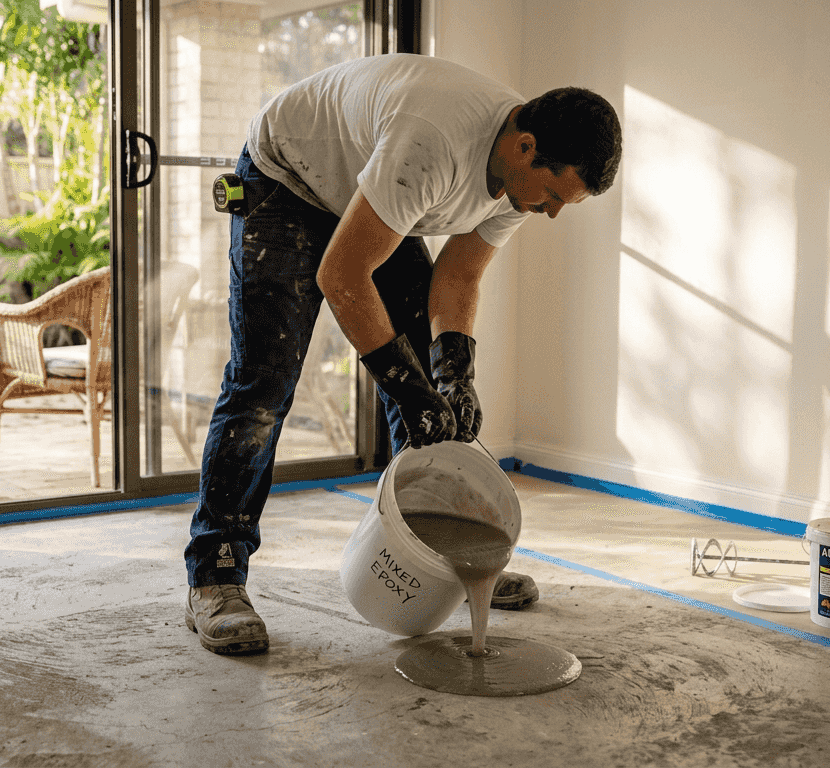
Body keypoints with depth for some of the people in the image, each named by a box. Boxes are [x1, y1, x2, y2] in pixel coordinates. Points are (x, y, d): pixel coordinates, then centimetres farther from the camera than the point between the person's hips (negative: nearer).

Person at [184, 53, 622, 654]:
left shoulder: (527, 170, -15)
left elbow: (459, 275, -4)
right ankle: (215, 579, -9)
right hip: (288, 180, -7)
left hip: (373, 205, 8)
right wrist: (406, 384, -32)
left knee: (440, 379, 2)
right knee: (263, 382, -17)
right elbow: (339, 274, -36)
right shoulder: (432, 145, -42)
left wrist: (455, 375, -18)